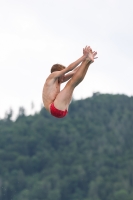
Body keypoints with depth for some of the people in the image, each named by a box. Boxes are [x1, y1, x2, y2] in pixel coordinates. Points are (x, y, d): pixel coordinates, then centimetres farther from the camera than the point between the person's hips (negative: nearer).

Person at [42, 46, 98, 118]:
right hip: (56, 109, -9)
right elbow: (69, 68, -7)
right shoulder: (52, 77, 0)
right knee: (71, 83, -13)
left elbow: (74, 72, 20)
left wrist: (86, 58, 13)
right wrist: (84, 56, -8)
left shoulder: (58, 81, 24)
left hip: (62, 111, 9)